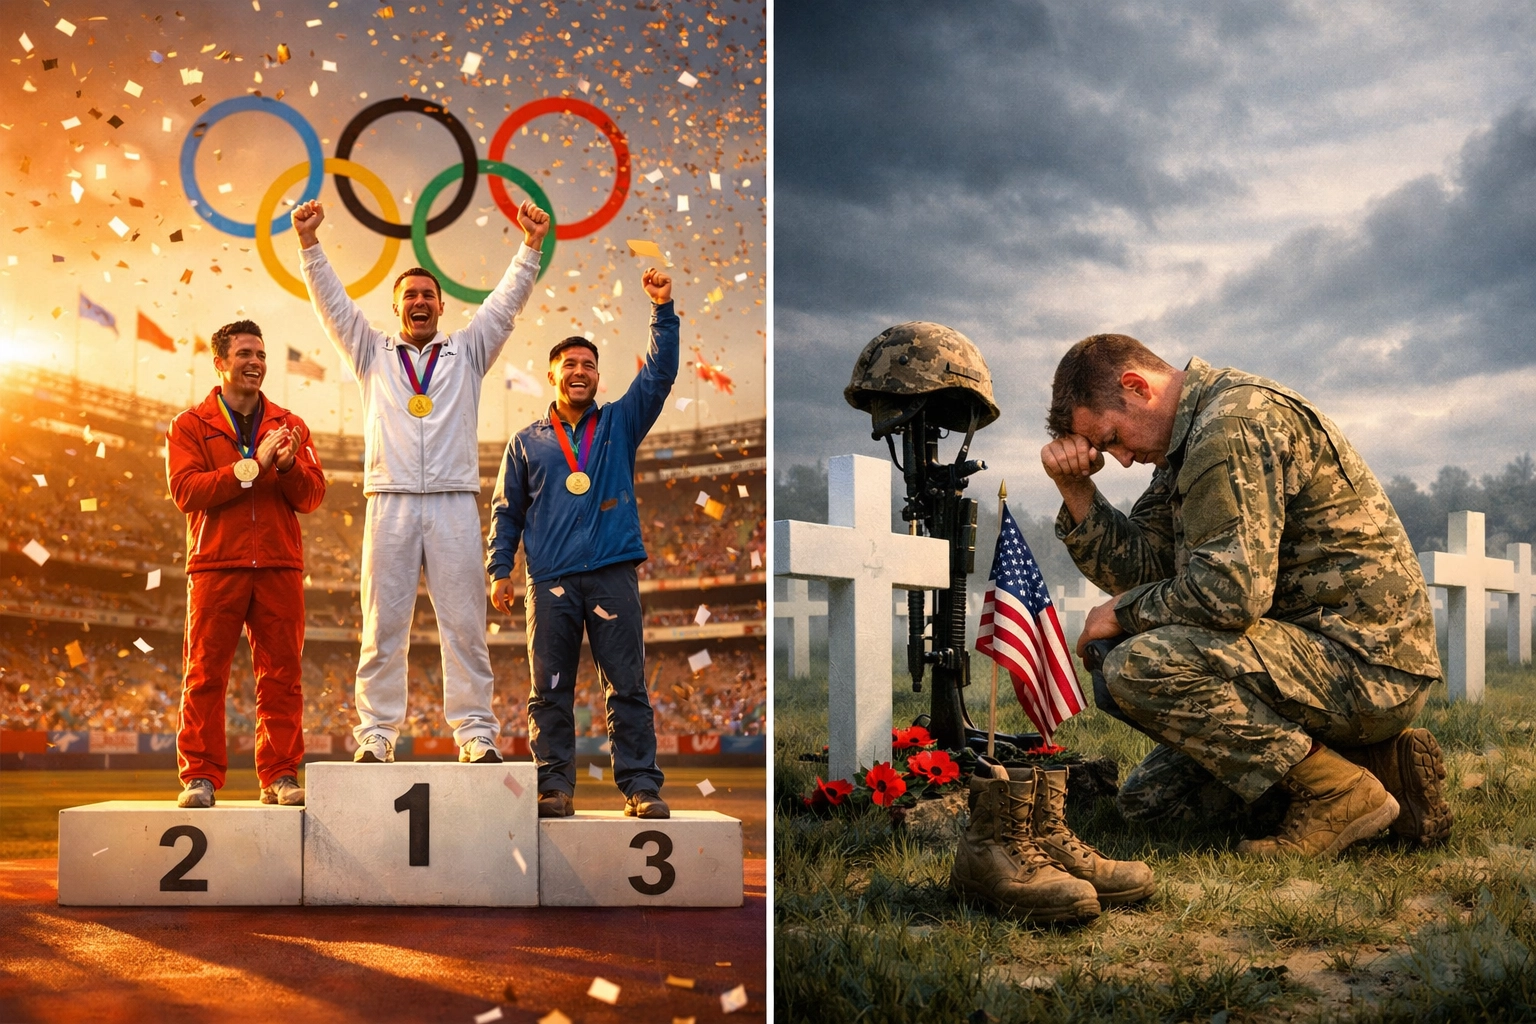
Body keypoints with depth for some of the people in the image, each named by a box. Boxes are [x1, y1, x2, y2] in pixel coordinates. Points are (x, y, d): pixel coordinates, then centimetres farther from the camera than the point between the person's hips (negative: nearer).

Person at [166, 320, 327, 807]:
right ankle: (200, 778, 3)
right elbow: (186, 491, -7)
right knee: (205, 676, -3)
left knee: (281, 676, 1)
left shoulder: (290, 426, 16)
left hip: (279, 568, 2)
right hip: (216, 566, -2)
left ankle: (280, 775, 7)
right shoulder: (190, 426, 9)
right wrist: (253, 465, -13)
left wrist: (289, 466, -14)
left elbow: (312, 496, 7)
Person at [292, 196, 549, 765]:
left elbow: (506, 302, 9)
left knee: (464, 624, -2)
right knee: (382, 626, -1)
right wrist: (309, 244, -2)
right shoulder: (373, 353, 18)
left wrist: (530, 247, -3)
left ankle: (477, 735, -1)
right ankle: (376, 735, 2)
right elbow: (332, 302, 10)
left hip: (454, 504, 0)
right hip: (390, 501, 0)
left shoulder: (467, 352, 17)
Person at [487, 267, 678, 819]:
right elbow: (507, 511, 16)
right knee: (550, 691, 1)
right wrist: (500, 570, 6)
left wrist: (663, 310, -4)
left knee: (627, 686, -3)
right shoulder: (526, 442, 16)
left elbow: (659, 373, 5)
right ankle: (554, 786, 7)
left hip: (612, 575, -1)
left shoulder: (620, 424, 14)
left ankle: (641, 786, -1)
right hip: (550, 581, 1)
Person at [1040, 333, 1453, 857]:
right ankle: (1376, 764, 9)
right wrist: (1076, 492, -2)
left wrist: (1124, 612, -11)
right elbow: (1144, 568, 10)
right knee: (1146, 798, 14)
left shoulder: (1235, 425, -19)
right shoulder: (1190, 441, 14)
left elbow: (1229, 594, -27)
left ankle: (1337, 792, -13)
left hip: (1366, 664, -11)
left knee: (1138, 666, -27)